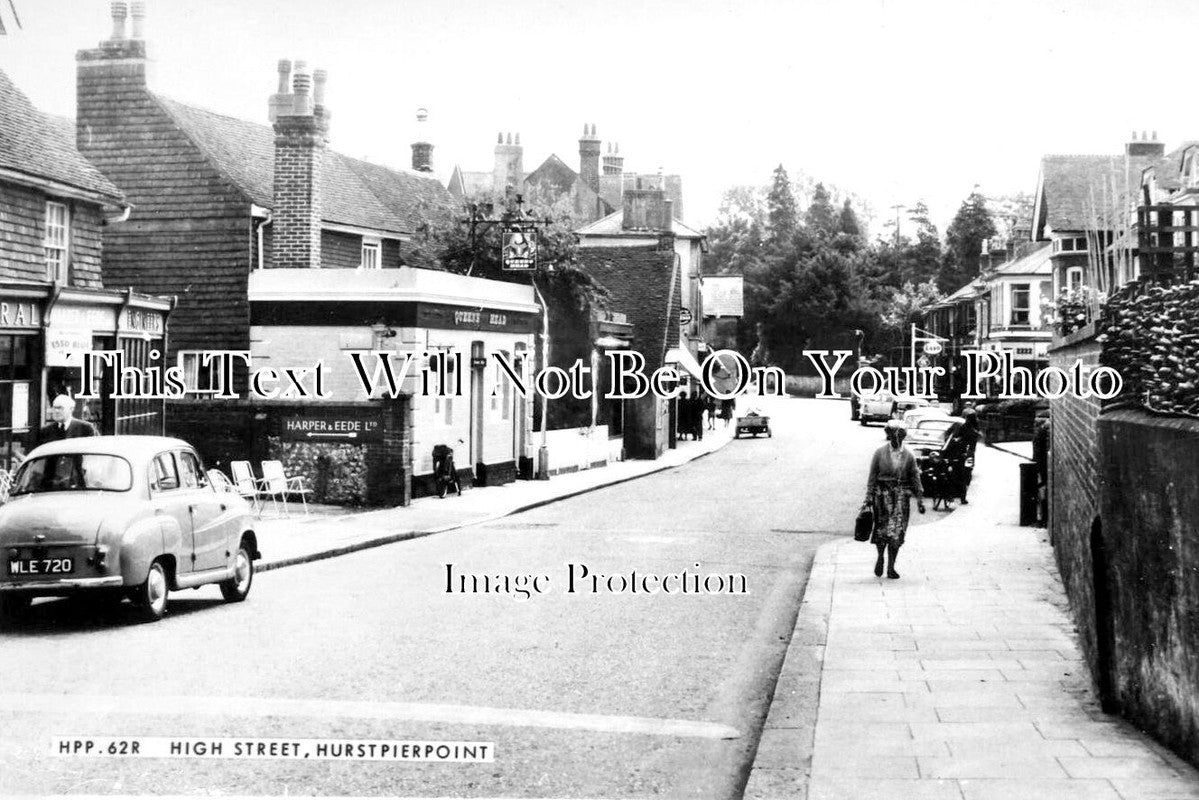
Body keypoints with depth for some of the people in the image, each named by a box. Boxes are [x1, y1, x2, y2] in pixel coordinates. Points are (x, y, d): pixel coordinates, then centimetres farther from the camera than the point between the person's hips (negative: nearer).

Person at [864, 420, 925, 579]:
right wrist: (868, 498, -2)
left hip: (901, 496, 1)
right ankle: (880, 557, 22)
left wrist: (920, 501, 4)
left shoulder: (908, 456, 3)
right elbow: (872, 477, 3)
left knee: (897, 532, -3)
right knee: (883, 529, -6)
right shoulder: (879, 453, 0)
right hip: (882, 495, -1)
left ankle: (891, 567, 6)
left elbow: (915, 479, 7)